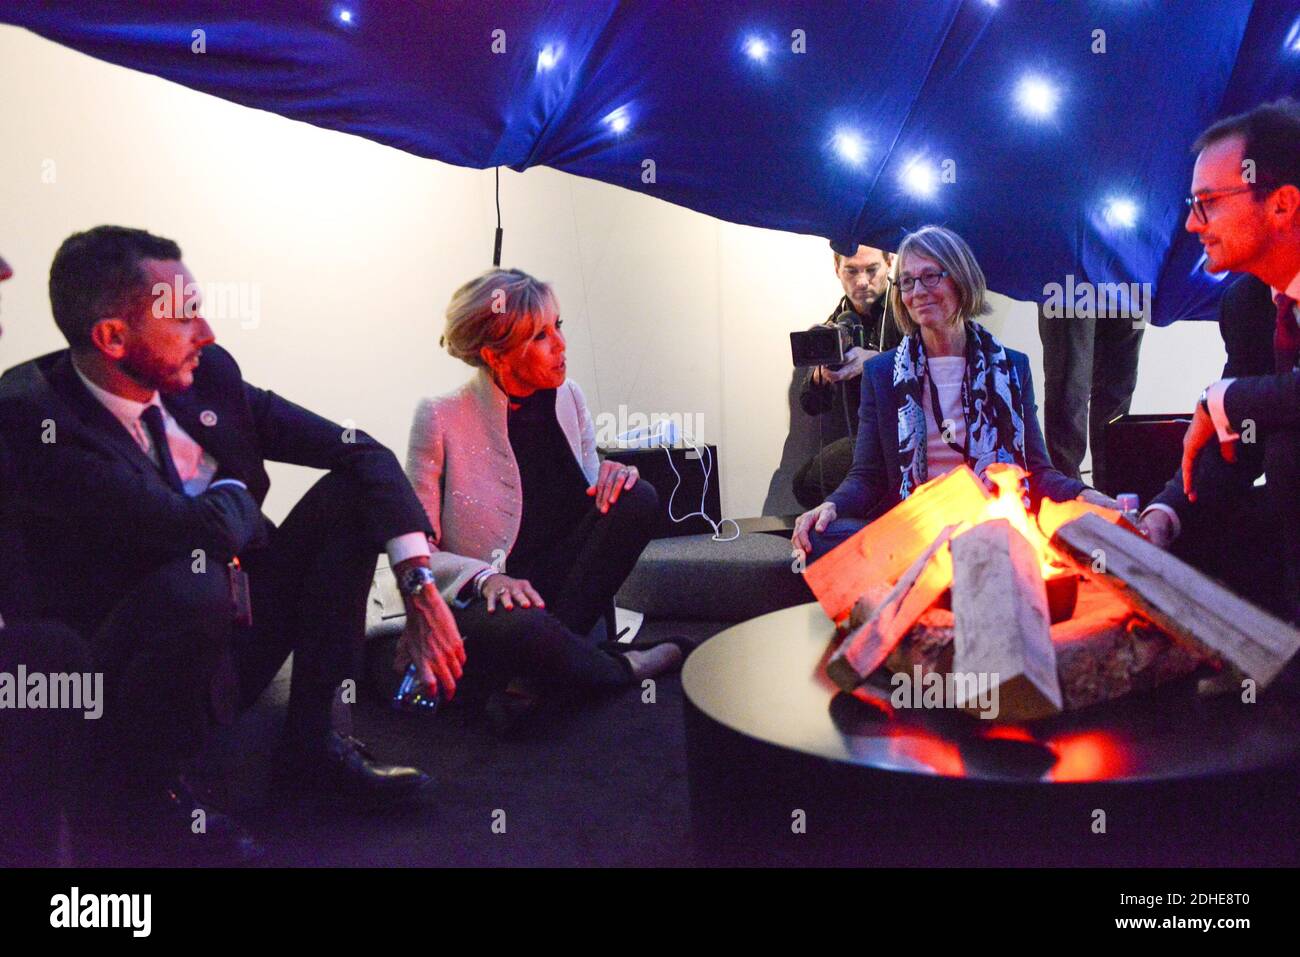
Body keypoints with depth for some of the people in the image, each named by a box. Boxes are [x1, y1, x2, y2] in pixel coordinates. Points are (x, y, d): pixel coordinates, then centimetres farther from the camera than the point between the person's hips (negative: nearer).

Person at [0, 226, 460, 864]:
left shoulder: (209, 374, -5)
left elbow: (364, 453, -6)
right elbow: (199, 529, -34)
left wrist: (420, 586, -17)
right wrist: (233, 495, -11)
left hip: (241, 634, 6)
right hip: (121, 671, -6)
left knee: (349, 492, -9)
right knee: (193, 586, -37)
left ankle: (309, 744, -1)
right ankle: (139, 787, -7)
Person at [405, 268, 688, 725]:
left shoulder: (567, 396, 3)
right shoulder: (442, 417, -12)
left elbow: (592, 496, 10)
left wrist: (614, 477, -14)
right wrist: (487, 579, -29)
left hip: (556, 583, 6)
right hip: (476, 602, -5)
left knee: (636, 497, -18)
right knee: (516, 625, -41)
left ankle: (535, 676, -21)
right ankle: (622, 668, -6)